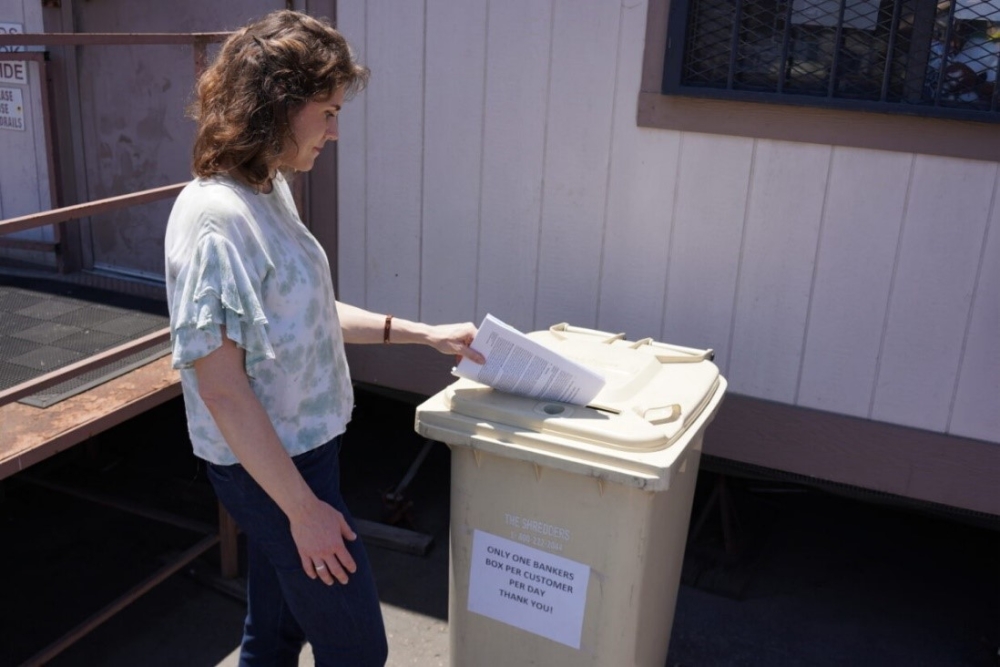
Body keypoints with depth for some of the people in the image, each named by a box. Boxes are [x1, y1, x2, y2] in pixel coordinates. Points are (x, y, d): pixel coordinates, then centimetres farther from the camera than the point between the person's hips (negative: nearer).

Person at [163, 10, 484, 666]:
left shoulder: (271, 191, 3)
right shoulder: (215, 220, -25)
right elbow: (221, 387, -24)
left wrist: (422, 333, 9)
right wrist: (303, 509, -20)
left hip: (298, 448, 9)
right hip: (272, 469, -9)